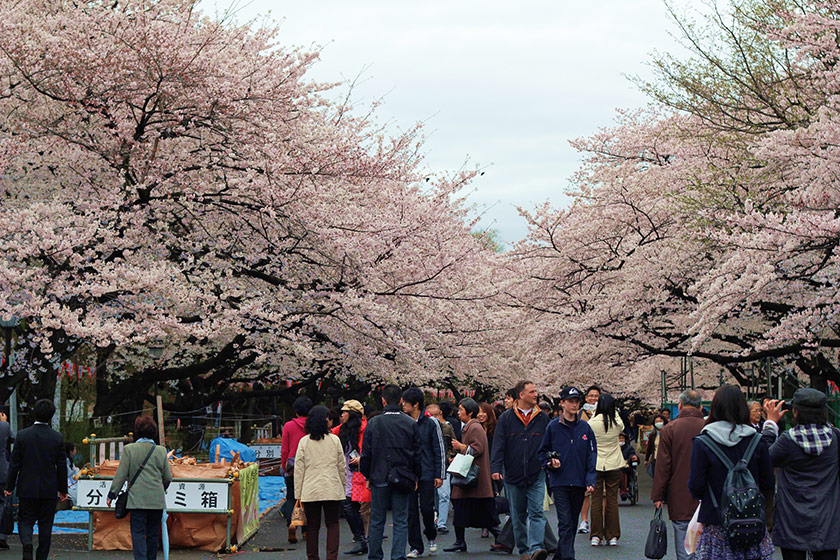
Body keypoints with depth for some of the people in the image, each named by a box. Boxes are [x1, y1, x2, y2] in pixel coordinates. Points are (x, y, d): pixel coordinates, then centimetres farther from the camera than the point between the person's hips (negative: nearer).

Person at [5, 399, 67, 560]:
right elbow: (62, 466, 0)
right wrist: (62, 489, 10)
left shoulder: (22, 435, -7)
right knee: (45, 524, 9)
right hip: (49, 490, 0)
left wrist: (9, 487, 5)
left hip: (27, 488, 0)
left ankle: (27, 543, -17)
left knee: (25, 521, 10)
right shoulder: (58, 438, -5)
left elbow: (14, 463, -4)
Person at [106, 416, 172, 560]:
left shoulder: (129, 449, -4)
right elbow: (168, 477, 9)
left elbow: (121, 475, -3)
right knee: (153, 534, 12)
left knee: (138, 532, -2)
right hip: (157, 500, 3)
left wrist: (112, 494, 6)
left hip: (137, 499, -3)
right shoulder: (161, 451, 4)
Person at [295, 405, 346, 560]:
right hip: (333, 489, 0)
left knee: (312, 526, 8)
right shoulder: (334, 440, 0)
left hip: (310, 491, 1)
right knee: (332, 524, 5)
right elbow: (342, 466, 5)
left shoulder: (304, 441, 0)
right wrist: (343, 486, 17)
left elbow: (299, 469, 1)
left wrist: (298, 494, 6)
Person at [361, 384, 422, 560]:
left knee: (377, 520, 10)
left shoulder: (373, 423, -4)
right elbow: (417, 454, 2)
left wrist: (368, 476, 9)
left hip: (379, 479, 0)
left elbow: (366, 453, -2)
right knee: (400, 522, 4)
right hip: (403, 479, 0)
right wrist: (415, 478, 11)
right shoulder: (411, 424, -2)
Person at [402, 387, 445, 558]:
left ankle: (431, 536, 25)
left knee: (427, 508, -3)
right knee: (411, 511, 2)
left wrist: (439, 475, -4)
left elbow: (440, 450, 1)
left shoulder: (431, 423, -1)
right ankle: (416, 547, 9)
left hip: (426, 474, -3)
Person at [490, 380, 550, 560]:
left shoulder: (542, 418, 7)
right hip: (513, 474, 0)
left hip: (536, 475, 0)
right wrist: (495, 468, -12)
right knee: (517, 516, 7)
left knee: (536, 511, -13)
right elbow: (498, 445, -1)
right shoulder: (506, 418, 3)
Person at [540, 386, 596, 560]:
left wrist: (590, 481, -4)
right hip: (559, 482, -3)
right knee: (565, 523, -11)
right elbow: (543, 452, 9)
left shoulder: (585, 428, 6)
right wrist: (550, 463, -11)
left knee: (572, 523, 11)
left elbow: (591, 455, 5)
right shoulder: (553, 427, 1)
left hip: (579, 483, 3)